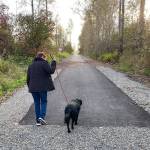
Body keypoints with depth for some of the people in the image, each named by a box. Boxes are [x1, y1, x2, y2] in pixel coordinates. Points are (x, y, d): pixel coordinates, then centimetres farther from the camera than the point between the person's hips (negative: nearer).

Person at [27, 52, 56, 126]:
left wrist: (29, 86, 20)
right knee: (43, 101, 8)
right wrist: (53, 65, 1)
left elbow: (28, 77, 14)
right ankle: (42, 117, -10)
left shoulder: (31, 65, 14)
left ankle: (38, 120, 11)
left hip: (33, 87, 5)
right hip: (43, 87, -5)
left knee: (36, 103, 11)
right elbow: (51, 71, -15)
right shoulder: (44, 63, -5)